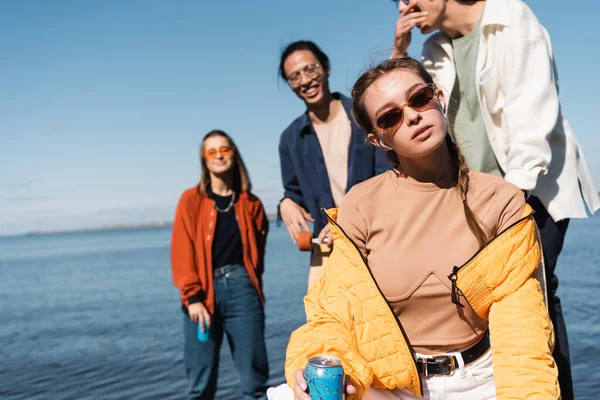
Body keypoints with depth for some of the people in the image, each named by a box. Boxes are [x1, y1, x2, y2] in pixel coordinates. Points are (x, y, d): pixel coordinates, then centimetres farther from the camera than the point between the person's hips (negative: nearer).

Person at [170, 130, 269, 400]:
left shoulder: (250, 203, 11)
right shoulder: (191, 200, 5)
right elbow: (182, 252, -1)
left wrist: (254, 288, 8)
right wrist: (192, 297, -10)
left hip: (241, 288, 1)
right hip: (203, 291, -1)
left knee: (254, 376, 2)